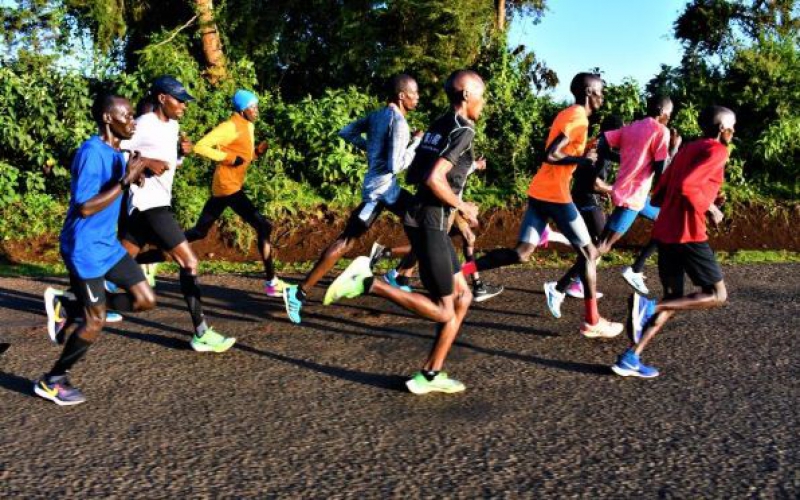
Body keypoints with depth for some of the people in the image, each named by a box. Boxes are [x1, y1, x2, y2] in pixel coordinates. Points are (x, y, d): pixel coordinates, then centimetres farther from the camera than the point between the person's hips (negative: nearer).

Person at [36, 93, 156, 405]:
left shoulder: (116, 152, 7)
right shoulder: (92, 152, -21)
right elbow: (85, 207, -25)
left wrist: (133, 177, 1)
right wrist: (125, 181, -25)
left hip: (108, 244, 9)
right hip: (85, 249, -9)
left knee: (146, 300, 5)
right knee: (96, 321, -2)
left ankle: (68, 307, 17)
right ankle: (51, 382, 17)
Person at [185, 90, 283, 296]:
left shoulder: (248, 126, 14)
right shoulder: (230, 127, -14)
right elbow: (200, 147, -20)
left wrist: (257, 151, 3)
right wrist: (228, 157, -22)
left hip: (232, 186, 10)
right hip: (227, 186, -10)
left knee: (200, 231, 15)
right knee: (263, 226, -12)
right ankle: (271, 282, -9)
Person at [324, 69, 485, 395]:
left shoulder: (439, 126, 16)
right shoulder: (463, 130, -12)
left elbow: (413, 175, 20)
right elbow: (434, 179, -24)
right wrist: (463, 207, -9)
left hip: (425, 220, 10)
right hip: (430, 223, -10)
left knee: (462, 297, 14)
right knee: (444, 311, -4)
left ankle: (431, 375, 16)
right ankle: (366, 282, -11)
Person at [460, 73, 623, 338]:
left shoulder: (566, 114, 17)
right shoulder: (579, 118, -13)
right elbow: (551, 155, -22)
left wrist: (583, 155, 16)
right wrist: (583, 160, -12)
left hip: (539, 192, 9)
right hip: (556, 195, -9)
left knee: (521, 253, 6)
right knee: (588, 253, 4)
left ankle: (460, 270, -5)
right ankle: (592, 322, 11)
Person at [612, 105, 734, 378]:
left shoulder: (686, 150, 20)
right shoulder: (717, 151, -6)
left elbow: (658, 197, 20)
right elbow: (686, 185, -23)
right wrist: (710, 209, -8)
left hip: (664, 232, 9)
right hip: (688, 234, -9)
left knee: (672, 300, 13)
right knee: (717, 296, 4)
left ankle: (630, 358, 3)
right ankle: (649, 306, -15)